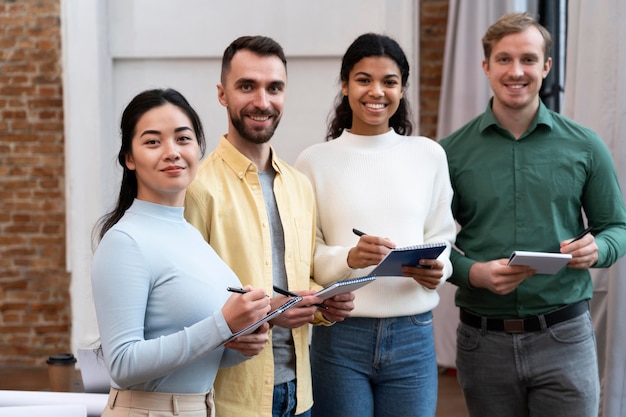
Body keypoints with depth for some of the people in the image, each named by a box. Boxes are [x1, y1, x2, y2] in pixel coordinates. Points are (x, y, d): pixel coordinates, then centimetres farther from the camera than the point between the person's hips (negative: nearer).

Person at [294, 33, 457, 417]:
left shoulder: (429, 155, 6)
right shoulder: (316, 161, -1)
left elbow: (442, 238, 9)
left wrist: (437, 270, -12)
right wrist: (348, 258, -20)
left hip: (413, 336, 2)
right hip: (340, 336, -2)